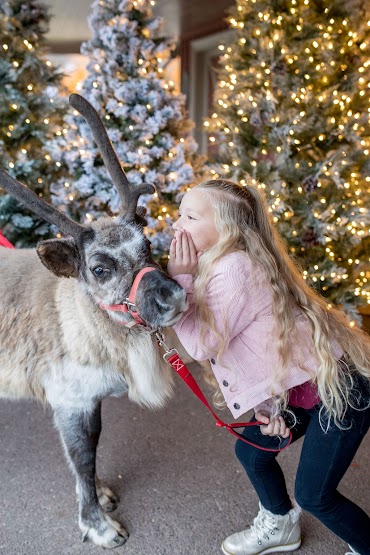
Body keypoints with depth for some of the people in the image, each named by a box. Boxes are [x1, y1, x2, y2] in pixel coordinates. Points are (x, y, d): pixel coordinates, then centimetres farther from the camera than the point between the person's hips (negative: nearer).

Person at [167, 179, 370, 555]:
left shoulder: (236, 269, -27)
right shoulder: (217, 265, 4)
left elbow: (202, 344, -26)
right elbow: (252, 340, 6)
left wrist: (180, 279, -21)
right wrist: (267, 403, -3)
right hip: (301, 383, 9)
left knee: (313, 494, 1)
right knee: (252, 450, 16)